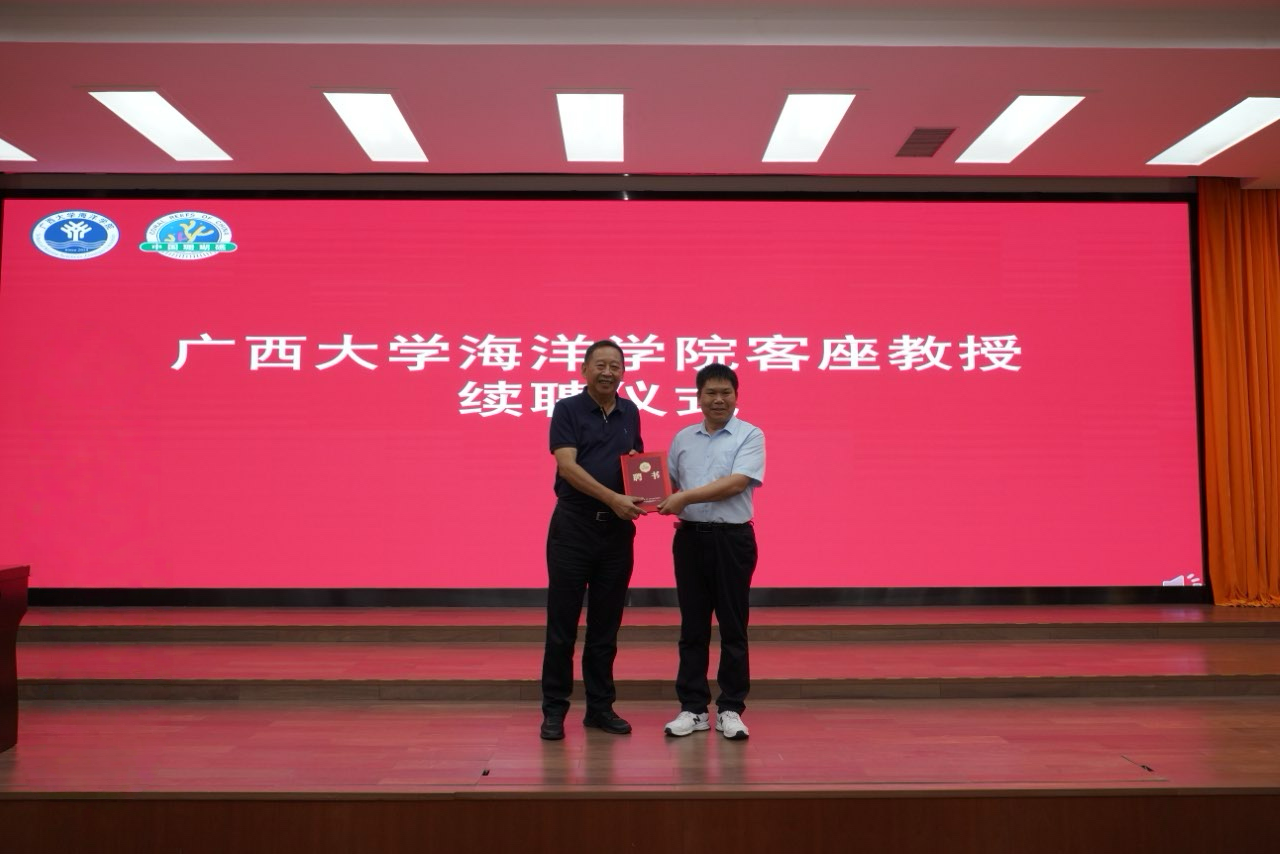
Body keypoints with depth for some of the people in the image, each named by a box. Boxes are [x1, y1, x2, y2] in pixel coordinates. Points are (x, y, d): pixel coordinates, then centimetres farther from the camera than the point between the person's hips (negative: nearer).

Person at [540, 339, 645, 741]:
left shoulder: (630, 412, 11)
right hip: (573, 525, -4)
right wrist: (613, 498, -25)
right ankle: (554, 710, 11)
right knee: (562, 623, 0)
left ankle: (600, 707, 19)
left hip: (617, 529, 4)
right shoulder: (567, 409, -4)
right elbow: (567, 467, -15)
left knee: (605, 625, 9)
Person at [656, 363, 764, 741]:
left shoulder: (750, 436, -2)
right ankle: (693, 708, 16)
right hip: (690, 537, 4)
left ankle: (730, 710, 13)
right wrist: (664, 503, -8)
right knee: (693, 626, 8)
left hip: (732, 539, -4)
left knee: (733, 626, 3)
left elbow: (736, 483, -15)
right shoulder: (682, 439, 12)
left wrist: (686, 497, -19)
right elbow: (668, 484, 15)